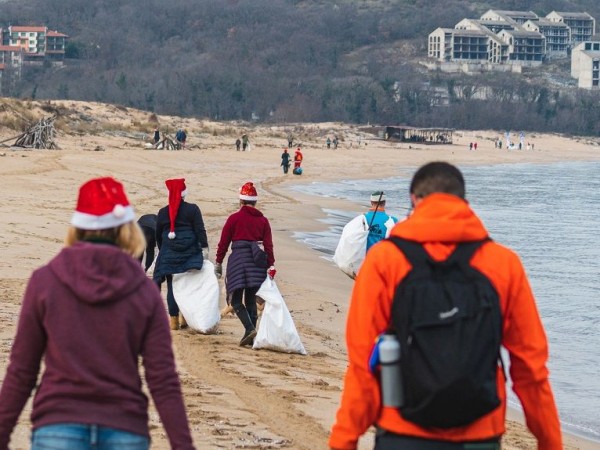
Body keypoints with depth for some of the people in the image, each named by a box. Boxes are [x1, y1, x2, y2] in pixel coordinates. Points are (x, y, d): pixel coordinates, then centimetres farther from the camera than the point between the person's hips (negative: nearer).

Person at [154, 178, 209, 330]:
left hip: (169, 254, 1)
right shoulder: (192, 209, -3)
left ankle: (174, 319, 4)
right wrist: (204, 248, -6)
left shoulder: (162, 212, 4)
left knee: (172, 286, 4)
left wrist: (162, 250, 25)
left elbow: (158, 235, 12)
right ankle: (185, 317, 8)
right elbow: (200, 230, -8)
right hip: (190, 253, -1)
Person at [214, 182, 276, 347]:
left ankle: (249, 328, -21)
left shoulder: (234, 218, 0)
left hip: (238, 258, -4)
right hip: (257, 263, 4)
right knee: (251, 300, 10)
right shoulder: (263, 220, 9)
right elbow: (268, 245, 4)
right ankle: (250, 338, 8)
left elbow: (224, 242, 1)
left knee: (236, 300, 1)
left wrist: (218, 263, 9)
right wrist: (271, 266, 6)